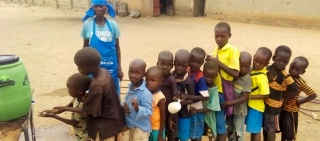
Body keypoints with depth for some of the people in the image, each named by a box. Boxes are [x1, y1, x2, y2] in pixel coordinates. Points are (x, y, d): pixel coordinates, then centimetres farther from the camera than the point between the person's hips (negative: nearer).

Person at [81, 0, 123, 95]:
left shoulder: (113, 25, -2)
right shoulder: (87, 24, -4)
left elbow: (117, 47, 3)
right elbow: (85, 47, 6)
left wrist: (119, 68, 2)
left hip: (111, 66, 1)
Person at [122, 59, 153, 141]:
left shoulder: (145, 93, -29)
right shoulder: (131, 86, -2)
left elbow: (149, 112, -28)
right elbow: (127, 99, 12)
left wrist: (138, 108, -44)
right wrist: (123, 106, -8)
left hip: (141, 128, -8)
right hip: (132, 126, 8)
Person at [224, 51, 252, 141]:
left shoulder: (247, 79, -18)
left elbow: (244, 98, -20)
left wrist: (228, 103, -23)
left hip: (240, 111, -5)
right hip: (230, 108, 5)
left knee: (238, 134, 6)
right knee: (230, 131, 21)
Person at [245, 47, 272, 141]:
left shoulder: (261, 77, -27)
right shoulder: (253, 69, -3)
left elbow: (265, 95, -25)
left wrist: (249, 96, -21)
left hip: (256, 106, -8)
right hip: (250, 104, 8)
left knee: (255, 130, 8)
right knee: (252, 129, 23)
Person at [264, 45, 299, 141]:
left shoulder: (285, 77, -22)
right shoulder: (268, 69, -6)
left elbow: (296, 90, -15)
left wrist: (283, 101, -10)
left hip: (273, 106, -5)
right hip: (263, 103, 6)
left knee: (271, 130, 7)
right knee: (265, 127, 20)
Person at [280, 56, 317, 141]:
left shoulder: (301, 83, -22)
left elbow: (313, 95, -21)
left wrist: (299, 102, -14)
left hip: (291, 110, -6)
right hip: (282, 107, 6)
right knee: (283, 129, 24)